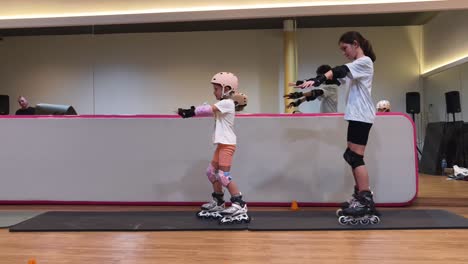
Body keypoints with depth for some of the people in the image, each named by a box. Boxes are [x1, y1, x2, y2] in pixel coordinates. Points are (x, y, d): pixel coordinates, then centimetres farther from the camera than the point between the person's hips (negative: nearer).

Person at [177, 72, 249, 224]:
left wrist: (191, 112, -15)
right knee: (212, 171, 15)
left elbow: (209, 110, -20)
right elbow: (210, 111, 7)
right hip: (222, 144, 10)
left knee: (224, 175, -14)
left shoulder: (227, 103, -12)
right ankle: (218, 202, 26)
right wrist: (190, 111, -5)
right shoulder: (222, 105, 18)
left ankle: (239, 204, -11)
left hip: (227, 144, -10)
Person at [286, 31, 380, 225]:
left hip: (361, 116, -10)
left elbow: (340, 71, -23)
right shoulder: (355, 66, 23)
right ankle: (360, 196, 19)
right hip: (357, 115, 10)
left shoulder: (364, 61, -7)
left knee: (356, 157, -13)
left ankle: (367, 203, -12)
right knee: (351, 156, 12)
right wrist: (310, 84, 2)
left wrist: (317, 80, -39)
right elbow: (338, 77, 14)